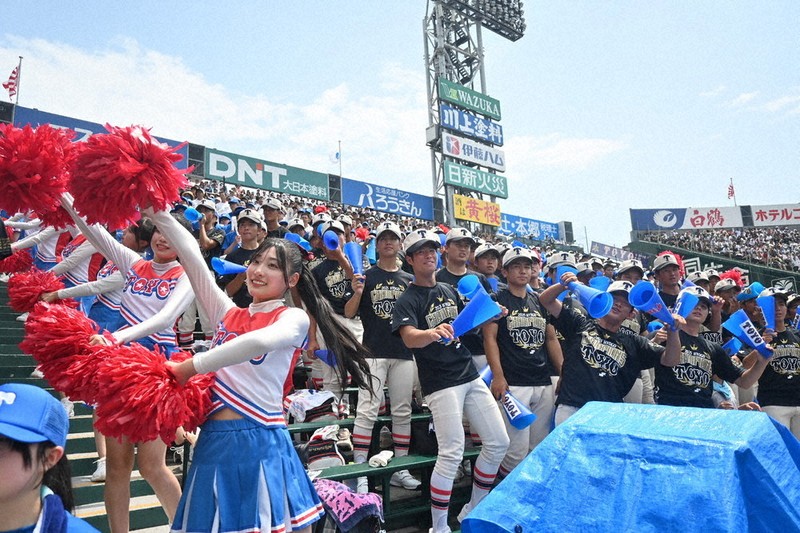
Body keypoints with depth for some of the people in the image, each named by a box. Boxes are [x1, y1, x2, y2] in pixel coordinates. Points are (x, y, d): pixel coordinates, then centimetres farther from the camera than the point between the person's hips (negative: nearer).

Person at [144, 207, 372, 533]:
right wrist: (157, 211, 5)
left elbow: (259, 341, -25)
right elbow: (191, 254, 6)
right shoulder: (228, 314, 10)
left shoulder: (294, 318, -4)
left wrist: (190, 367, -19)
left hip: (260, 440, -4)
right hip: (215, 439, 5)